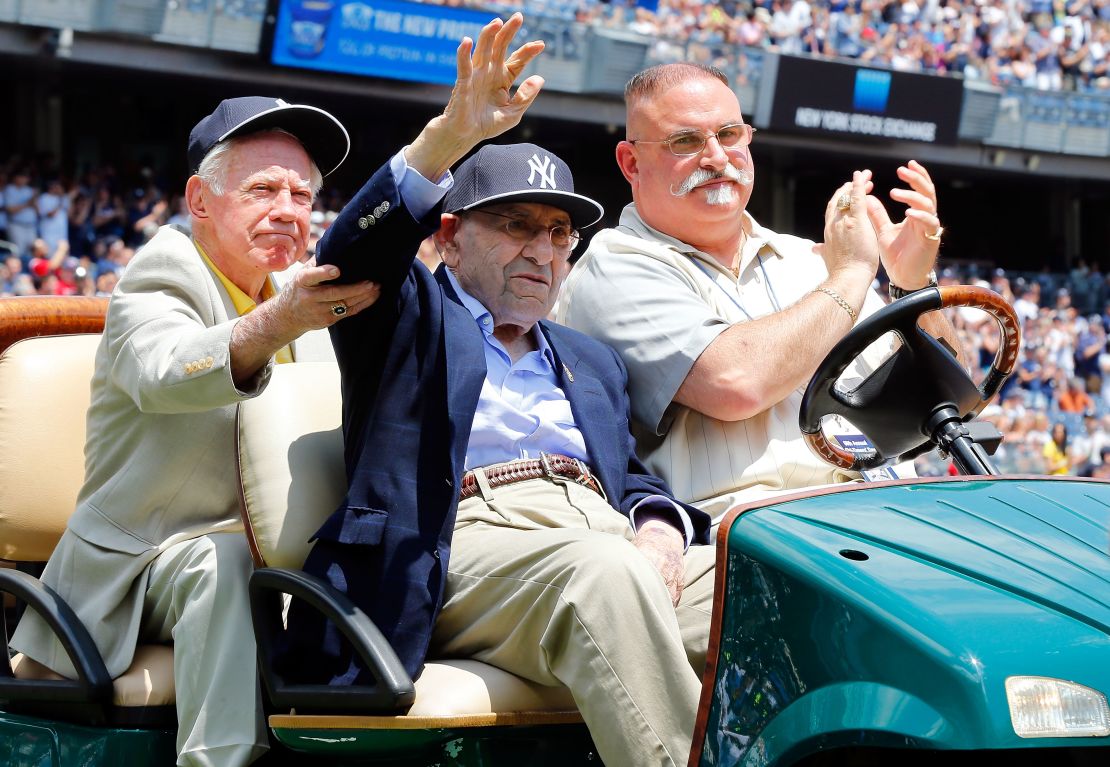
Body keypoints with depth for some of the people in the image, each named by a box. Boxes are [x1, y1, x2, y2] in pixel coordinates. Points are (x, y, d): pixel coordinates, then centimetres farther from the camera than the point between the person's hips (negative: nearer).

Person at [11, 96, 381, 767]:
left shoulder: (299, 294, 15)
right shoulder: (162, 279, -7)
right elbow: (167, 374, -31)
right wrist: (277, 323, -49)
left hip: (270, 561, 6)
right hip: (143, 560, -6)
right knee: (226, 558, -35)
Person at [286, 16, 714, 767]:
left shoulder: (591, 362, 35)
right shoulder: (412, 315, 18)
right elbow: (352, 252, -3)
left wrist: (660, 530, 0)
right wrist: (450, 135, -20)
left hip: (605, 532, 5)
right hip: (467, 541, -5)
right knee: (603, 571, -39)